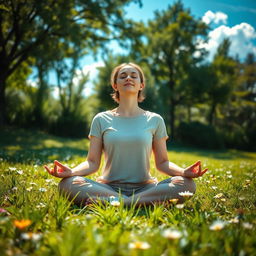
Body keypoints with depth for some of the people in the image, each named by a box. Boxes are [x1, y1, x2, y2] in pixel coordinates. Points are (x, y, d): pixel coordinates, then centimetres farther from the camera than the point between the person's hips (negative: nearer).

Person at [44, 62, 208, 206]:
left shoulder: (154, 120, 9)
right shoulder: (101, 120, 8)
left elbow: (162, 162, 8)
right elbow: (93, 162, 3)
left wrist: (183, 171, -14)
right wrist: (71, 171, -18)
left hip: (144, 187, 1)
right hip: (108, 187, -1)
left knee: (186, 184, -27)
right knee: (68, 183, -28)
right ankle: (145, 202, -29)